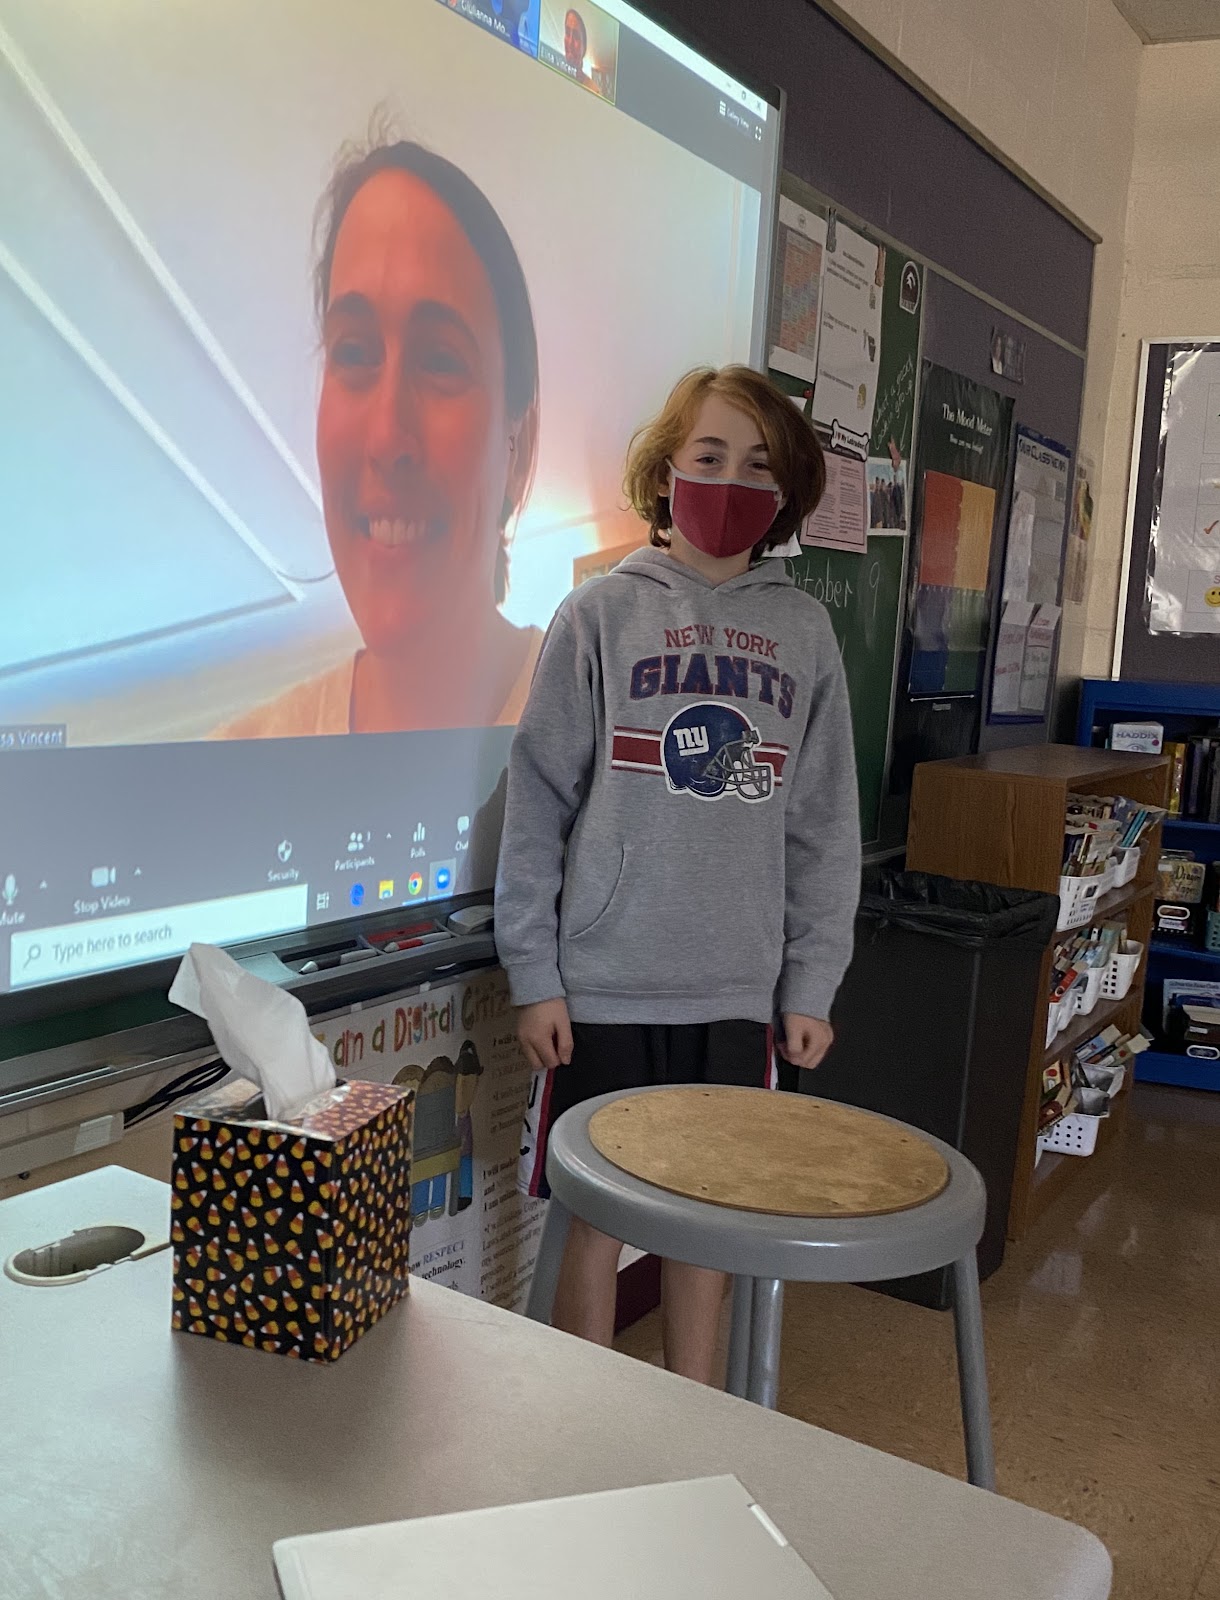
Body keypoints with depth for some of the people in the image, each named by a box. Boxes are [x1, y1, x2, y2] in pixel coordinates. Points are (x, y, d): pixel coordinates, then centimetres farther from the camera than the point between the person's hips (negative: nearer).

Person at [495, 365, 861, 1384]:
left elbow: (825, 826, 8)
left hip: (740, 994, 2)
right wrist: (533, 977, -5)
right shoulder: (601, 614, -1)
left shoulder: (804, 631, 5)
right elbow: (538, 804, -2)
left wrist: (812, 984, 5)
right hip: (604, 988, -2)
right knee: (596, 1221, 8)